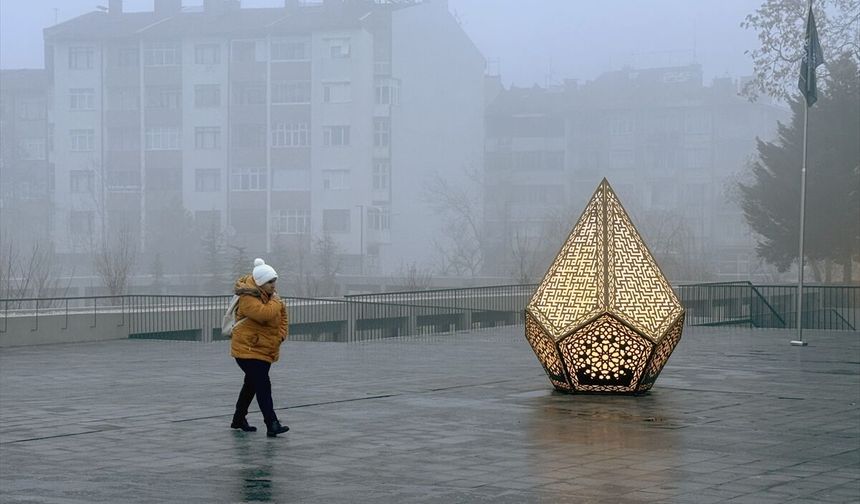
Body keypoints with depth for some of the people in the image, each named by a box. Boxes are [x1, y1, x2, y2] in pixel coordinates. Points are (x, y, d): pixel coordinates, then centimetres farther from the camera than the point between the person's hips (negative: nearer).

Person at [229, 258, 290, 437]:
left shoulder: (270, 295, 8)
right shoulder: (248, 298, -21)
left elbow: (282, 316, 19)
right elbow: (265, 314, -36)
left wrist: (282, 334, 4)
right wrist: (276, 302, -19)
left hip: (266, 350, 9)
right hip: (248, 349, -9)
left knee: (252, 385, 20)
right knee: (263, 386, -18)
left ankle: (239, 419, 35)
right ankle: (272, 425, -23)